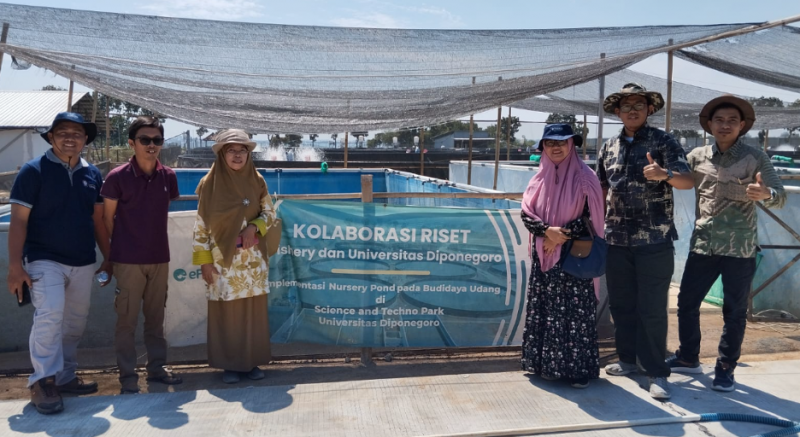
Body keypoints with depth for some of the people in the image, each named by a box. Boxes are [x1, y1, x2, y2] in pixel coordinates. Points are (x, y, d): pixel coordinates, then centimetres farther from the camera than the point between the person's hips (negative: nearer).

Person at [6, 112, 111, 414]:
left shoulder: (92, 174, 8)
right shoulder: (34, 171, -5)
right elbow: (18, 221, -8)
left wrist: (108, 257, 13)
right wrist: (15, 265, -13)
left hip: (83, 263, 5)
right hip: (45, 260, -5)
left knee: (75, 323, 11)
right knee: (50, 314, -21)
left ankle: (65, 377, 24)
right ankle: (43, 381, -10)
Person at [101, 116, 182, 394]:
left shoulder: (168, 176, 2)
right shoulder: (117, 177, -9)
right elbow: (108, 218, -1)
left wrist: (154, 239, 12)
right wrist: (113, 250, 1)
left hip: (160, 258, 4)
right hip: (128, 260, -4)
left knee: (156, 317, 14)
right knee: (127, 320, 3)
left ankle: (157, 367, 27)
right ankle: (127, 376, 15)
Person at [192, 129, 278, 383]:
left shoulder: (256, 182, 3)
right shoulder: (210, 184, -5)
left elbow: (270, 214, 8)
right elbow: (201, 225, -4)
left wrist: (253, 227, -13)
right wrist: (204, 260, -8)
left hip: (253, 258, 3)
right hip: (223, 258, -3)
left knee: (254, 310, 6)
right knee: (225, 311, 3)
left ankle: (252, 362, 18)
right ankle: (229, 364, 15)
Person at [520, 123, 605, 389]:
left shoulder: (584, 178, -4)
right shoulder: (540, 178, 8)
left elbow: (591, 216, -8)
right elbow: (526, 213, 3)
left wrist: (560, 237, -13)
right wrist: (547, 231, -14)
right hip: (543, 256, 5)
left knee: (575, 312, -3)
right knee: (544, 310, 9)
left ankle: (578, 368, 7)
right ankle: (547, 363, 20)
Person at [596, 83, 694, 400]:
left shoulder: (663, 142, -1)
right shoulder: (609, 147, 11)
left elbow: (687, 181, -12)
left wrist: (665, 174, -33)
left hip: (654, 240, -4)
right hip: (617, 240, 4)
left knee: (652, 308, -1)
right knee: (620, 305, 13)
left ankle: (656, 372, 9)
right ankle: (628, 359, 29)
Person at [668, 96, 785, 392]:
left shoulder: (755, 158, -2)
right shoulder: (697, 157, 5)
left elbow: (781, 195, -8)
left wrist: (765, 194, -31)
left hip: (739, 247, -2)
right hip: (703, 245, 3)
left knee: (734, 311, 6)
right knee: (686, 302, 9)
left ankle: (725, 369, 21)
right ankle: (688, 358, 28)